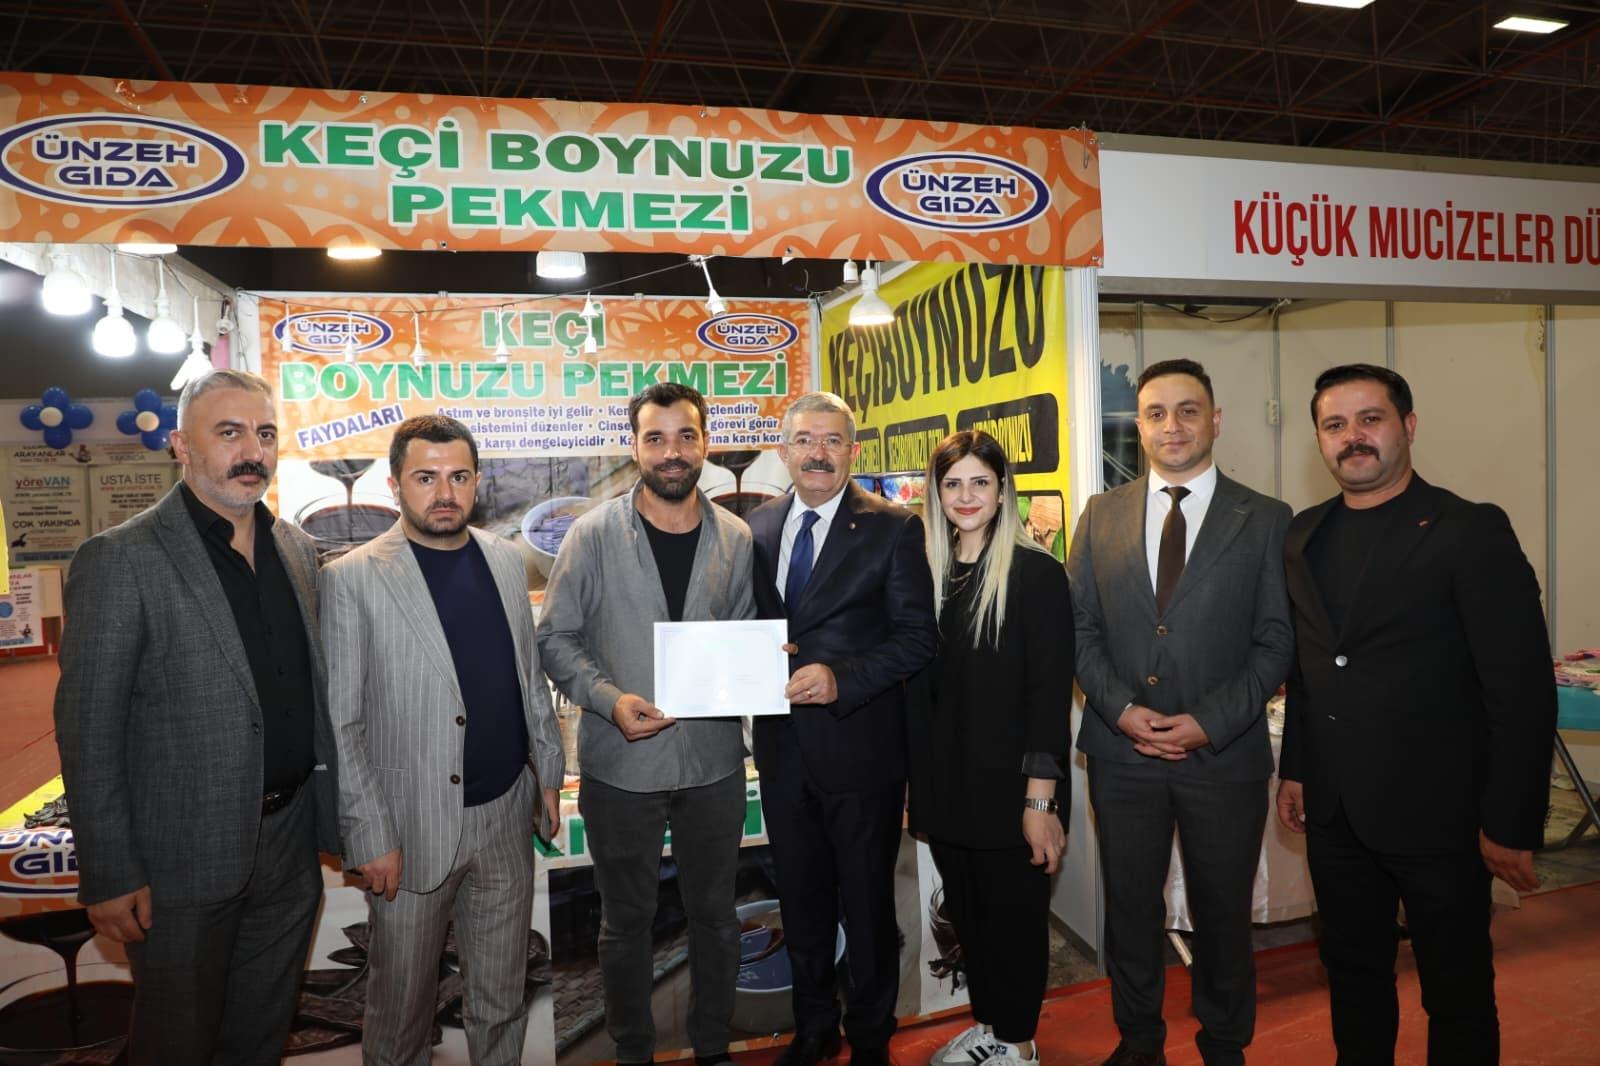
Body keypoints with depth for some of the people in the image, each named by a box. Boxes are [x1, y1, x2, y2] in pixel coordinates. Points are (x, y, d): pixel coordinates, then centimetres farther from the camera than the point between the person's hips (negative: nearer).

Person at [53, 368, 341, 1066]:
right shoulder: (122, 559, -14)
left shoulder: (297, 549, 5)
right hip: (185, 862, -5)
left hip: (290, 842, 5)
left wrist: (328, 812, 9)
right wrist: (109, 876, -13)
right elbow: (88, 728, -13)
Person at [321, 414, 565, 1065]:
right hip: (411, 828, -4)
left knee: (503, 997, 17)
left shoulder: (506, 561, 5)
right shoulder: (351, 579, -10)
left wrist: (549, 775, 11)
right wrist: (371, 838, -11)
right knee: (402, 1006, 13)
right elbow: (340, 725, -10)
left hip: (506, 816, 4)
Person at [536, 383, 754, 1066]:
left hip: (713, 760, 2)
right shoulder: (594, 535, -7)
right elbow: (554, 638, -4)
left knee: (714, 915, 18)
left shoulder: (736, 539, 0)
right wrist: (609, 699, -18)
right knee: (627, 921, 15)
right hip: (622, 764, -2)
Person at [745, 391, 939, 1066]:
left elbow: (918, 635, -13)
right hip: (783, 747, 4)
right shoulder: (757, 527, 6)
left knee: (867, 906, 13)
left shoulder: (892, 529, -8)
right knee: (801, 902, 20)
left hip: (860, 746, -4)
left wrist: (841, 678, -25)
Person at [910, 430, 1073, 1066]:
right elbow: (921, 688, 8)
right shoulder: (928, 573, 6)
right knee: (966, 912, 17)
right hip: (945, 784, 5)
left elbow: (1050, 693, -14)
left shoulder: (1036, 573, -10)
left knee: (1014, 914, 10)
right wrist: (917, 787, 6)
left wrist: (1039, 800, -17)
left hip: (1009, 787, -5)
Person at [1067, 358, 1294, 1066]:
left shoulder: (1265, 520, -1)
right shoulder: (1101, 516, 5)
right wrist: (1122, 709, -9)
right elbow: (1080, 628, 3)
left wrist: (1208, 723, -13)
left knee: (1223, 912, 14)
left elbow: (1276, 642, -4)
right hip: (1122, 751, 2)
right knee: (1130, 905, 14)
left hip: (1224, 752, -1)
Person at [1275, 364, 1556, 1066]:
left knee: (1457, 992, 12)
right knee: (1352, 975, 19)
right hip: (1335, 811, 5)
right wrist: (1294, 769, 11)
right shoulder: (1302, 536, 6)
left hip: (1437, 814, -5)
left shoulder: (1471, 531, -11)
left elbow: (1523, 688, -13)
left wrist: (1512, 826, -13)